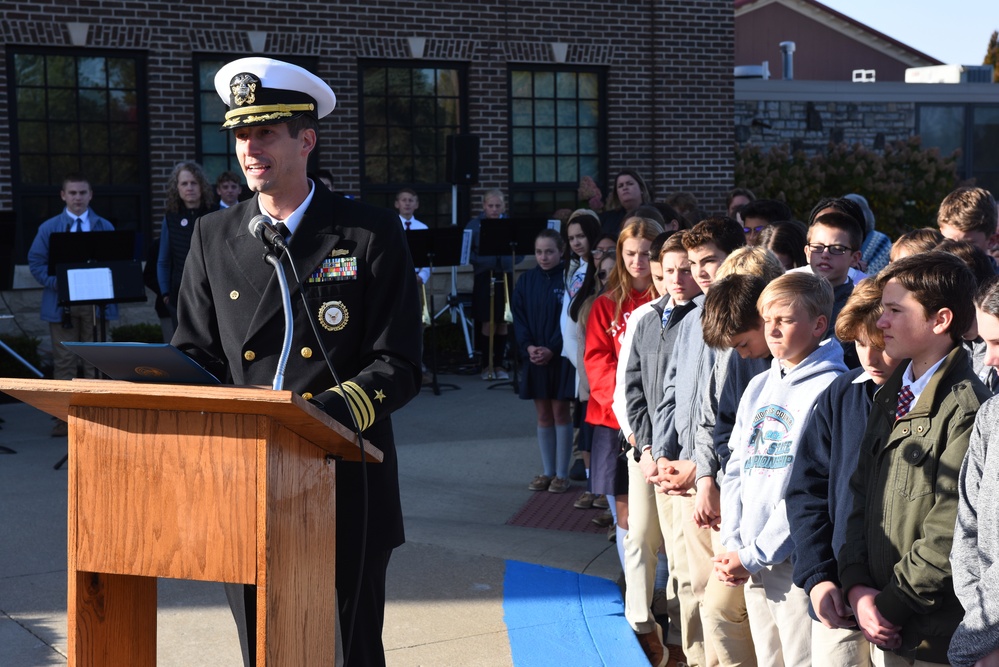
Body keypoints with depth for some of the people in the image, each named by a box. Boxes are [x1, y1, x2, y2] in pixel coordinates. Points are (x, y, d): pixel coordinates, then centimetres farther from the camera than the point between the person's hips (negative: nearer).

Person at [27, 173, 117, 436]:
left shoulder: (104, 228, 8)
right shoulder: (49, 228, 6)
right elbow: (36, 261, 3)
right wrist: (56, 284, -12)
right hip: (61, 304, 0)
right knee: (64, 361, 1)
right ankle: (64, 417, 4)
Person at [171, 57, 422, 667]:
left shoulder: (373, 235, -1)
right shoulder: (213, 237, 10)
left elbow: (398, 366, -5)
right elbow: (194, 354, 12)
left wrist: (329, 410, -23)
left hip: (343, 489, -3)